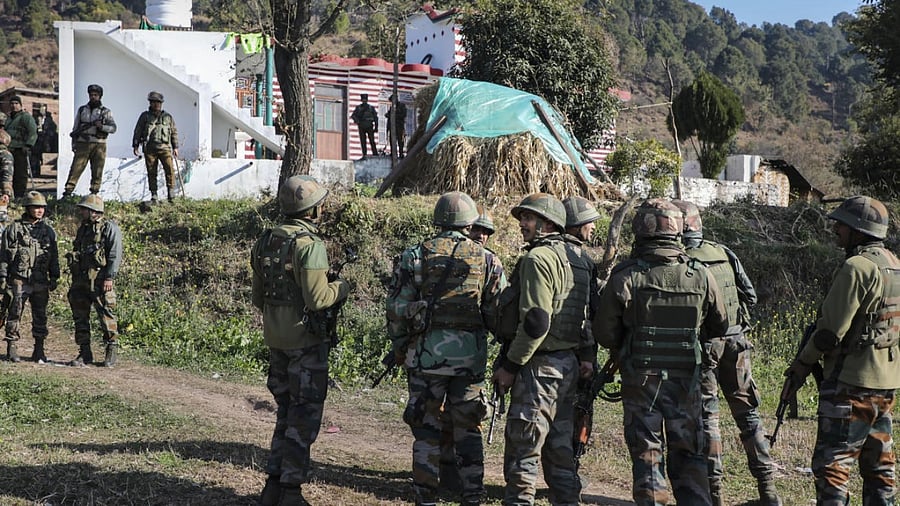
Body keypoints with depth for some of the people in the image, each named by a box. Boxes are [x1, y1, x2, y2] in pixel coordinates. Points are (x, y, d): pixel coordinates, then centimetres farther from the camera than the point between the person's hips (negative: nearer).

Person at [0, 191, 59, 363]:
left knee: (40, 316, 6)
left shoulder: (48, 230, 10)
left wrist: (54, 278, 9)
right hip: (19, 280, -3)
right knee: (15, 312, -1)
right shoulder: (14, 228, 1)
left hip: (41, 281, 3)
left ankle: (39, 350, 12)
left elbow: (54, 257, 13)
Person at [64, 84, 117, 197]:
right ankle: (67, 193, -4)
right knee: (75, 169, -5)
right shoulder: (82, 110, 13)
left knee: (97, 172, 1)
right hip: (83, 144, 1)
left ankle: (94, 194, 8)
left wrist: (101, 126, -19)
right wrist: (73, 144, 7)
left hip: (98, 146, -1)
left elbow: (113, 128, -2)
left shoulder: (106, 111, 6)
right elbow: (75, 128, 15)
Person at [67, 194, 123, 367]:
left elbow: (115, 254, -12)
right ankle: (84, 353, 13)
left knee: (106, 316, -3)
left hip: (100, 280, -8)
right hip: (80, 280, 8)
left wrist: (109, 277, -19)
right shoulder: (83, 228, 19)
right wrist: (74, 280, 20)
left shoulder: (109, 227, -5)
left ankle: (112, 351, 8)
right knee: (80, 317, 6)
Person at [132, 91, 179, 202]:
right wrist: (135, 146, 3)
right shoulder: (145, 116, 11)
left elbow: (174, 133, 18)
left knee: (170, 168, -17)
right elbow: (137, 132, 10)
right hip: (150, 148, 0)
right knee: (151, 173, 0)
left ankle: (171, 191, -12)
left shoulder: (168, 117, 15)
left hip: (165, 147, 0)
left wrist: (175, 147, 10)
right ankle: (154, 195, 4)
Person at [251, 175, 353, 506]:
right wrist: (341, 288, -5)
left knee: (286, 411, 18)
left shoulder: (265, 242, 8)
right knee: (304, 416, 2)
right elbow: (317, 298, -23)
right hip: (306, 341, -8)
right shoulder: (309, 244, -17)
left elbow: (257, 298, 14)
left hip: (275, 339, 8)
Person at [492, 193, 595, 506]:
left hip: (540, 366, -9)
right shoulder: (577, 260, 15)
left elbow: (536, 321, -21)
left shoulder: (538, 259, -14)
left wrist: (510, 366, -16)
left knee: (522, 448, -4)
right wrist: (587, 355, 12)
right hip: (568, 365, 9)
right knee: (559, 447, 15)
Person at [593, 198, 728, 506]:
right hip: (687, 378, 2)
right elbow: (720, 326, 8)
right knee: (688, 456, 15)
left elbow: (604, 334, -8)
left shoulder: (625, 276, -13)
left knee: (647, 456, 8)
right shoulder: (700, 275, -5)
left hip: (641, 379, -2)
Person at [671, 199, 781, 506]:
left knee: (706, 417, 4)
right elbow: (750, 296, 9)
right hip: (735, 342, 4)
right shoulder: (725, 254, 5)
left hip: (700, 345, -4)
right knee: (747, 412, 12)